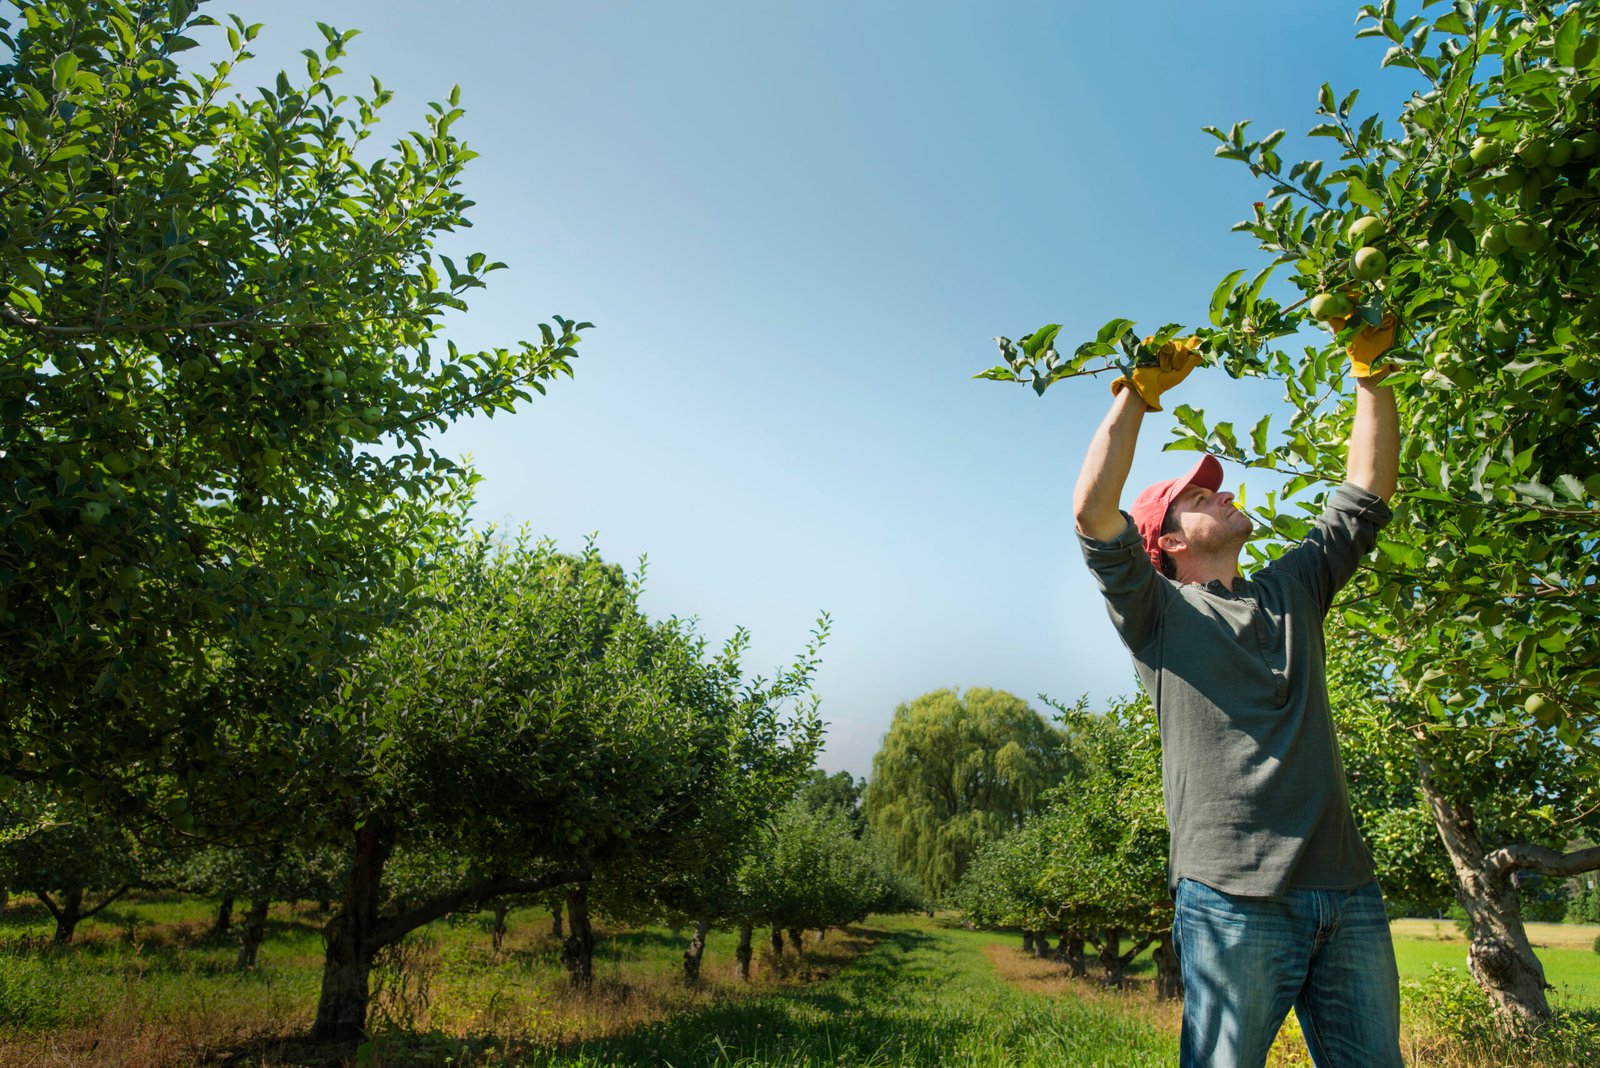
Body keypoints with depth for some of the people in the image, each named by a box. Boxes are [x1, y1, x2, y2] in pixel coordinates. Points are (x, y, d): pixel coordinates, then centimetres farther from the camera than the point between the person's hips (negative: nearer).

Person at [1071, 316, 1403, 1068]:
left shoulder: (1291, 590, 22)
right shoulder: (1159, 611, 6)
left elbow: (1368, 491, 20)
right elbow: (1092, 511, -9)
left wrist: (1368, 369, 16)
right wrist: (1140, 392, -5)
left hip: (1347, 892, 5)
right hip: (1233, 896, -5)